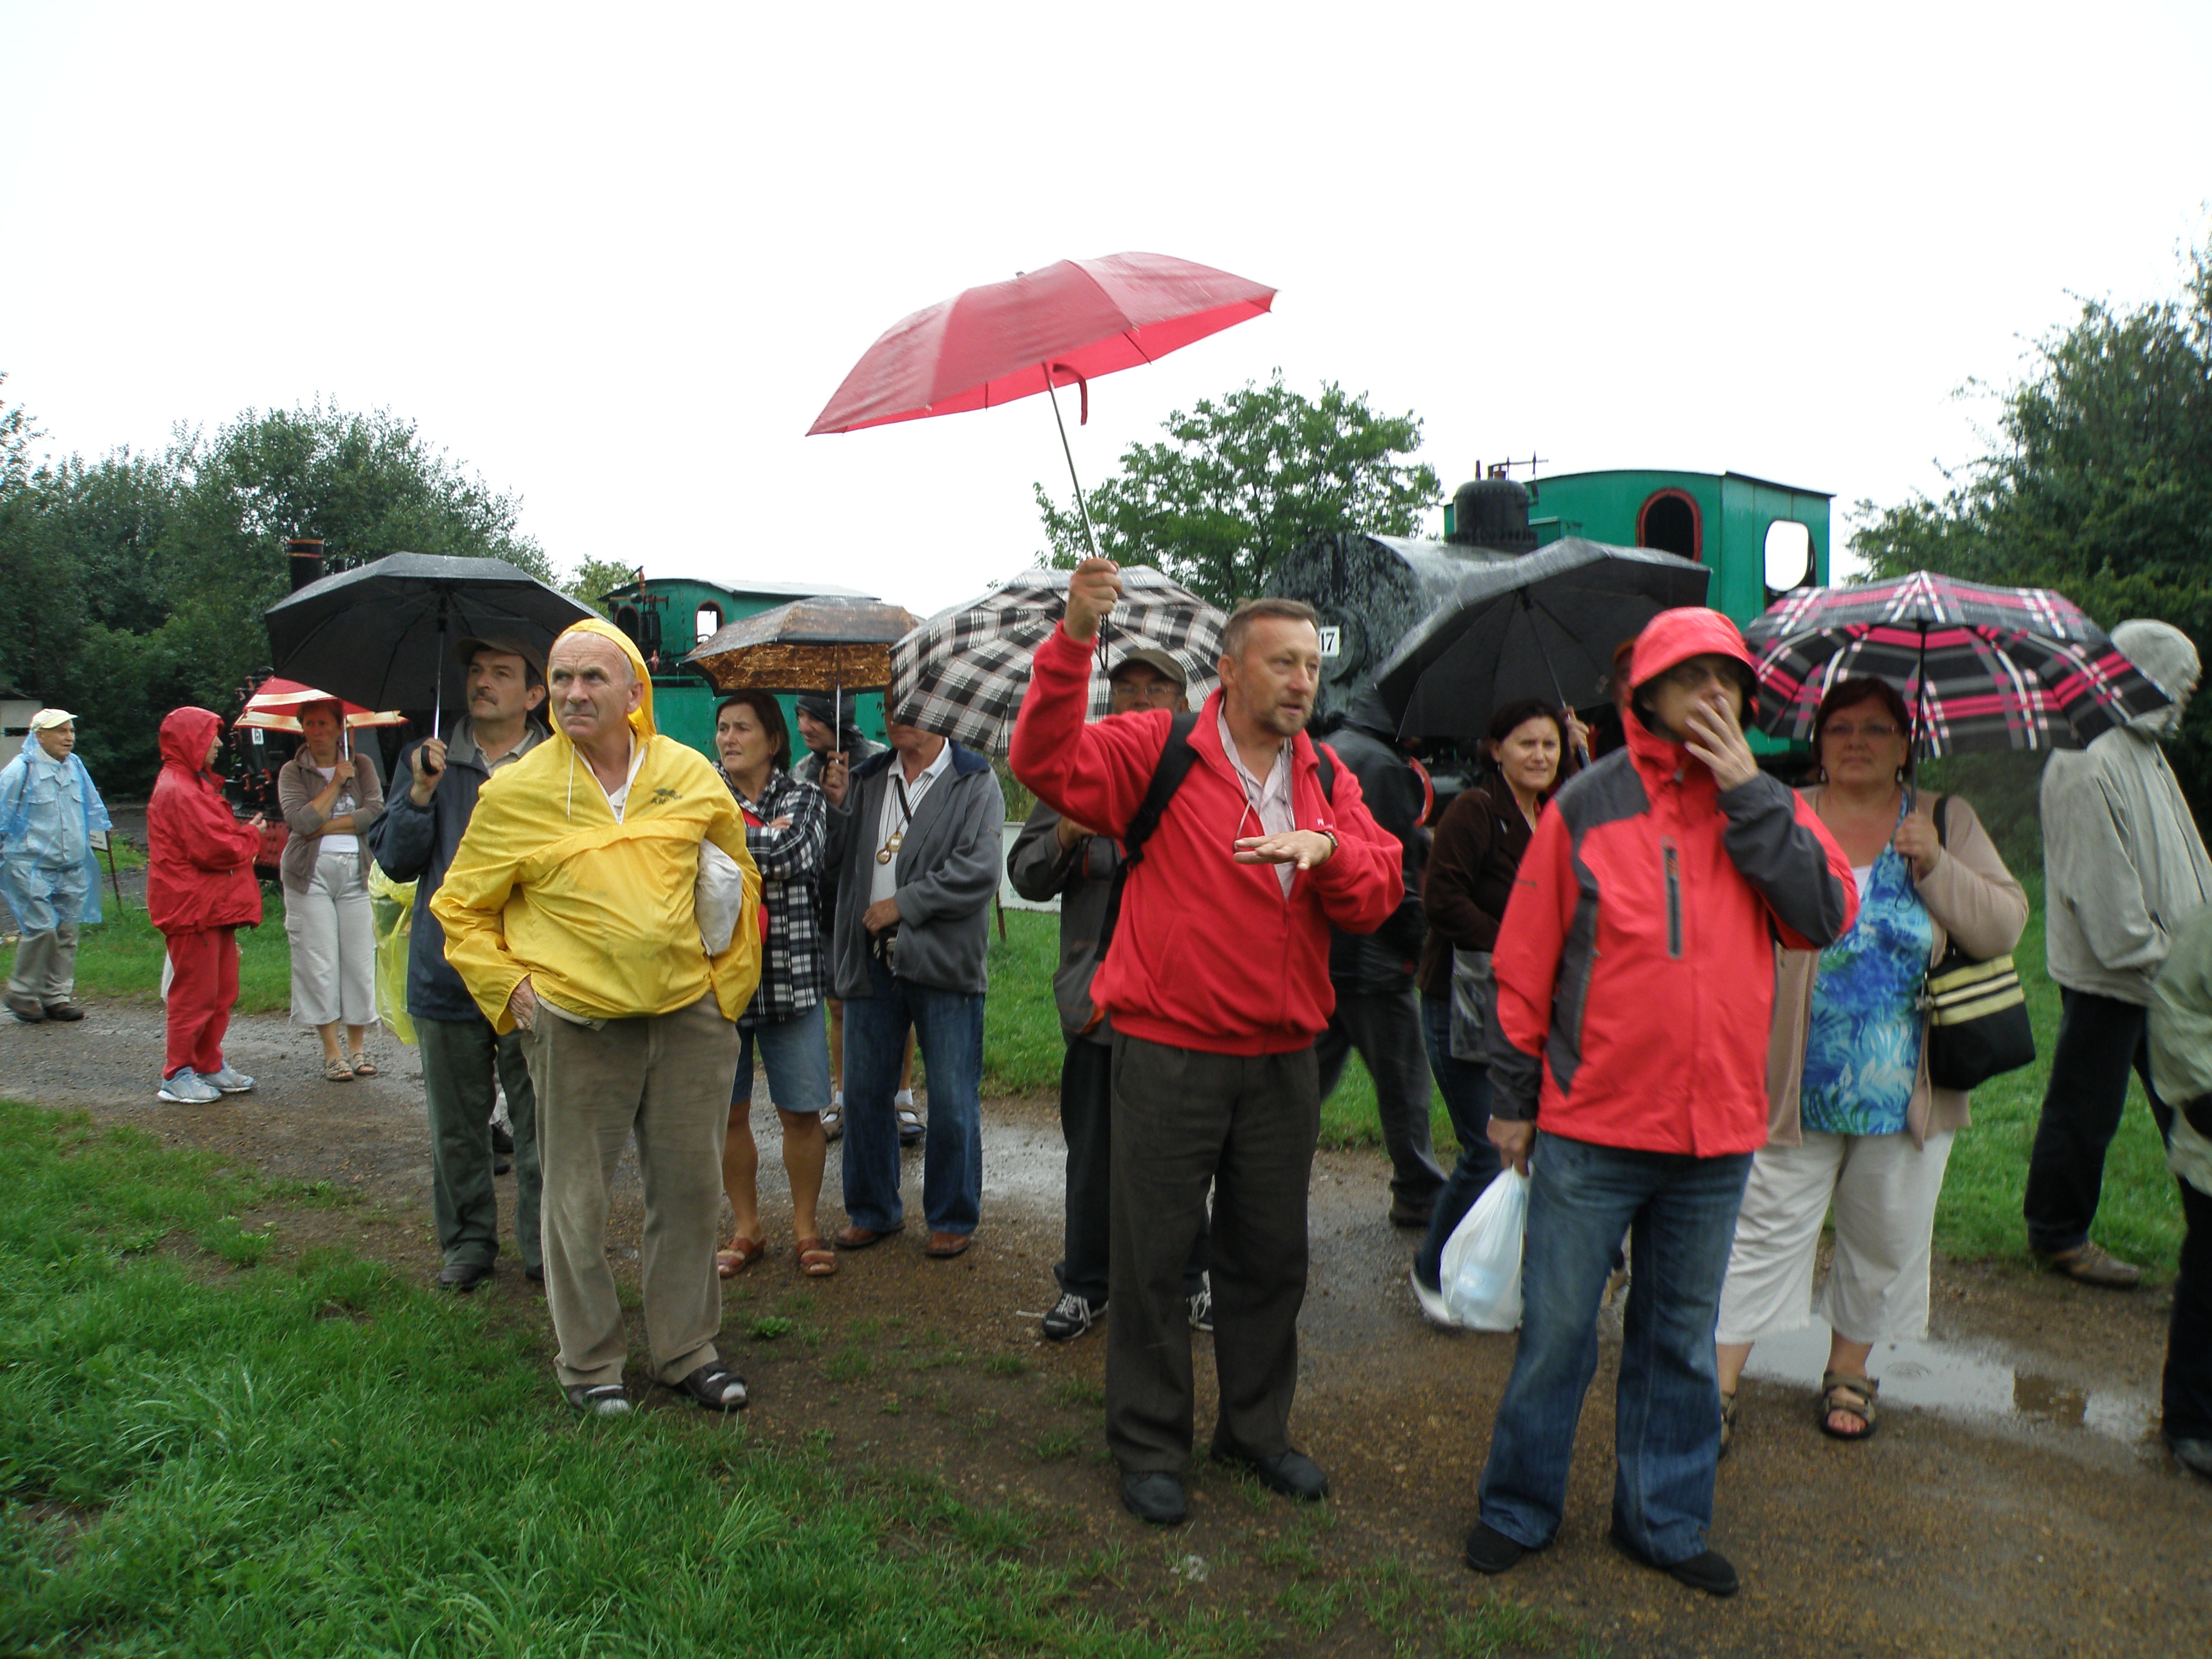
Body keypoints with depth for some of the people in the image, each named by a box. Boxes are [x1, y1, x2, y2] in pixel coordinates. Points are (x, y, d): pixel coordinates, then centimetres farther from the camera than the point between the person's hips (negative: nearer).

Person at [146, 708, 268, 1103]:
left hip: (214, 906, 11)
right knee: (194, 994, -3)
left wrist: (243, 833, 1)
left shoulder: (196, 785, 19)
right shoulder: (178, 791, -16)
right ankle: (177, 1076, 6)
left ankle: (210, 1067, 24)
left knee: (222, 992, 14)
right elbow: (216, 848, -21)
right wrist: (251, 836, -5)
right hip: (193, 906, -10)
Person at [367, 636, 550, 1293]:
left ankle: (543, 1245, 20)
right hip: (448, 972, 2)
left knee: (540, 1121, 5)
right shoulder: (428, 760, 7)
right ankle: (467, 1243, 28)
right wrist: (421, 794, -11)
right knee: (457, 1124, 12)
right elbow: (395, 860, 3)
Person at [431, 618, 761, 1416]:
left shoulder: (690, 775, 3)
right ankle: (589, 1363, 25)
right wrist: (509, 989, -4)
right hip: (576, 1025, -2)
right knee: (578, 1199, 6)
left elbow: (741, 876, 16)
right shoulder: (516, 792, -3)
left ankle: (688, 1350, 28)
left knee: (691, 1188, 11)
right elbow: (460, 909, 7)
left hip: (690, 1015, 2)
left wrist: (731, 979, 10)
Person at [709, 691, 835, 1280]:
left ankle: (806, 1228, 21)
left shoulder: (805, 799, 3)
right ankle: (747, 1230, 26)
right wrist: (762, 835, -14)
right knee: (728, 1114, 9)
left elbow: (792, 856, -17)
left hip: (789, 977, -1)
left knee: (801, 1114, 3)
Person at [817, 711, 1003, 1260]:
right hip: (872, 961, 5)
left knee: (952, 1102, 4)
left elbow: (980, 871, -13)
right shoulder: (866, 779, 13)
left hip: (943, 964, -5)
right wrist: (837, 806, -1)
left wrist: (904, 904, -12)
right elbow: (838, 862, 15)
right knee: (864, 1093, 12)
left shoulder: (975, 782, -2)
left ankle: (952, 1218, 21)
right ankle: (872, 1211, 30)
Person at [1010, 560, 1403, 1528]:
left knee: (1271, 1255, 16)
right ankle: (1149, 1448, 24)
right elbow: (1049, 762, -19)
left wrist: (1325, 847, -20)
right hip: (1169, 1051, -5)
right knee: (1154, 1255, 6)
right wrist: (1074, 641, -31)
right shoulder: (1158, 751, -5)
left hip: (1282, 1059, 5)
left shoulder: (1328, 780, 9)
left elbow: (1379, 894, 1)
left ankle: (1256, 1430, 36)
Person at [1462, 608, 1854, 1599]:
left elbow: (1828, 917, -9)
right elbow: (1525, 961, -1)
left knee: (1681, 1337, 17)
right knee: (1556, 1330, 6)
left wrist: (1748, 794, -12)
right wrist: (1512, 1097, 0)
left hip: (1718, 1132, 3)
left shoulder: (1765, 805, 7)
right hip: (1591, 1125, -3)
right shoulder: (1589, 804, -3)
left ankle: (1664, 1520, 34)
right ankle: (1519, 1509, 26)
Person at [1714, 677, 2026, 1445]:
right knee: (1766, 1230, 0)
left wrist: (1936, 865, -14)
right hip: (1795, 1085, -2)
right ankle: (1721, 1387, 6)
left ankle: (1848, 1373, 33)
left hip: (1907, 1089, 2)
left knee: (1885, 1238, 14)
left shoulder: (1947, 821, 6)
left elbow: (2005, 927, -2)